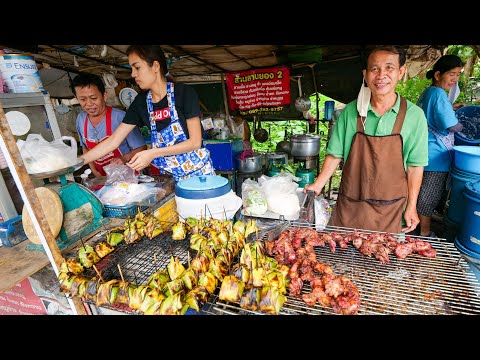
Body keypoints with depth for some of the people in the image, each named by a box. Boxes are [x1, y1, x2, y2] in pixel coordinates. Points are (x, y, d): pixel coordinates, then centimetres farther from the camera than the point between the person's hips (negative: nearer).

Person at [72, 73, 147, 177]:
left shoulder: (120, 117, -15)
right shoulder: (81, 119, 4)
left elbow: (141, 148, -9)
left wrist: (124, 158, -25)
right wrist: (94, 171, 9)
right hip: (102, 177, 5)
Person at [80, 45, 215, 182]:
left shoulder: (184, 92, -12)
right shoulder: (141, 101, 1)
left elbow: (195, 141, -15)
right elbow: (113, 141, 3)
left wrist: (152, 153, -19)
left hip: (198, 172, -3)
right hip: (168, 176, 4)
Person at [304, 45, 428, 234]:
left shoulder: (414, 115, -5)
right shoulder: (350, 111, -5)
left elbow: (415, 165, -1)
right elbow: (335, 154, -1)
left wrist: (411, 206, -1)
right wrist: (317, 185, -9)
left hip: (390, 210, 0)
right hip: (349, 206, 1)